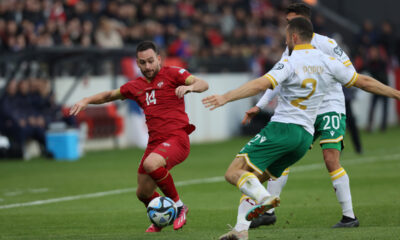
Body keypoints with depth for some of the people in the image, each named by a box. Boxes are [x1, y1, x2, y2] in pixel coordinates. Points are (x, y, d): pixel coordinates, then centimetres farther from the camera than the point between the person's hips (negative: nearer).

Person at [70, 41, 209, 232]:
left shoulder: (172, 74, 1)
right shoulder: (136, 86, 17)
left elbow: (203, 84, -11)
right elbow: (110, 95, 31)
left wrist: (189, 87, -33)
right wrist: (87, 100, 16)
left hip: (176, 138, -7)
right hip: (154, 142, 7)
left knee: (151, 164, -34)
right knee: (143, 194, 9)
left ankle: (179, 207, -15)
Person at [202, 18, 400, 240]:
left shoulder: (290, 63, -8)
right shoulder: (328, 62, 10)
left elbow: (261, 84, -22)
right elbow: (363, 82, 17)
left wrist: (225, 97, -26)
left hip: (282, 128, -7)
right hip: (306, 136, 7)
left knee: (234, 173, -11)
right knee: (252, 180, 16)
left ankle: (264, 198, -36)